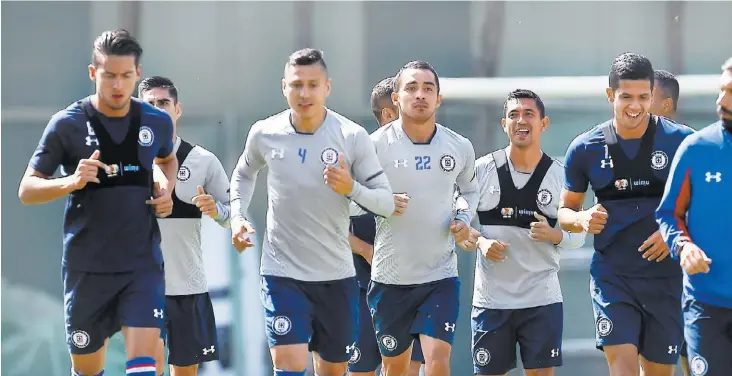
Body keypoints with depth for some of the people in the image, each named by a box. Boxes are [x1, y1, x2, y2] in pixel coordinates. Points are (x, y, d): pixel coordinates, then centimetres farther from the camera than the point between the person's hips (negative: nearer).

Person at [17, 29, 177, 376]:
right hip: (87, 266, -1)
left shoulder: (157, 122, 3)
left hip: (143, 263, 1)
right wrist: (71, 182, -24)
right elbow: (26, 190, -4)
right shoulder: (67, 124, -7)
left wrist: (166, 189, 5)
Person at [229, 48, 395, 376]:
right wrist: (237, 217, 4)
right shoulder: (264, 134, -4)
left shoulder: (353, 137, -9)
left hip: (336, 275, 1)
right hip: (282, 272, -1)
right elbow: (244, 174, 19)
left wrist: (351, 188, -24)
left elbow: (386, 202, -5)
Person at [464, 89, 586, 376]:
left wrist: (553, 235, -15)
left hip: (542, 298, 0)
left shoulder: (560, 176, 2)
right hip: (491, 298, 0)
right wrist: (481, 242, -15)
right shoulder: (482, 169, 0)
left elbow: (578, 236, 6)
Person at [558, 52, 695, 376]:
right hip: (612, 274, 0)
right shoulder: (585, 148, 1)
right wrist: (582, 220, -11)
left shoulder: (681, 141, -5)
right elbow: (565, 210, 12)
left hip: (665, 274, 0)